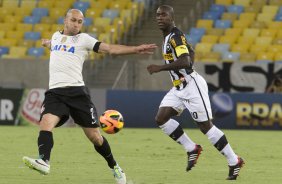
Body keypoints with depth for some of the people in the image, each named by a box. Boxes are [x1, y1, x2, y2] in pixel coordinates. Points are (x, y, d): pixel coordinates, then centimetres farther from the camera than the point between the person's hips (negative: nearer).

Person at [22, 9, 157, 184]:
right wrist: (47, 43, 68)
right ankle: (44, 161, -41)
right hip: (55, 92, 3)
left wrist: (135, 49, -12)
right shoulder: (56, 36, 19)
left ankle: (114, 167, 19)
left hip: (77, 91, -3)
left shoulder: (83, 39, 6)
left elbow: (110, 48, -2)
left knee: (94, 136, -1)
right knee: (46, 122, -26)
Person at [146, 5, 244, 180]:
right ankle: (192, 149, 8)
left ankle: (234, 161, 4)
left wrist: (160, 68, -30)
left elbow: (185, 61, -31)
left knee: (206, 126, -6)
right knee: (161, 118, -2)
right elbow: (191, 52, 27)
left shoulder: (176, 36, -17)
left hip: (192, 86, -9)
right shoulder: (168, 36, 13)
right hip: (179, 88, 9)